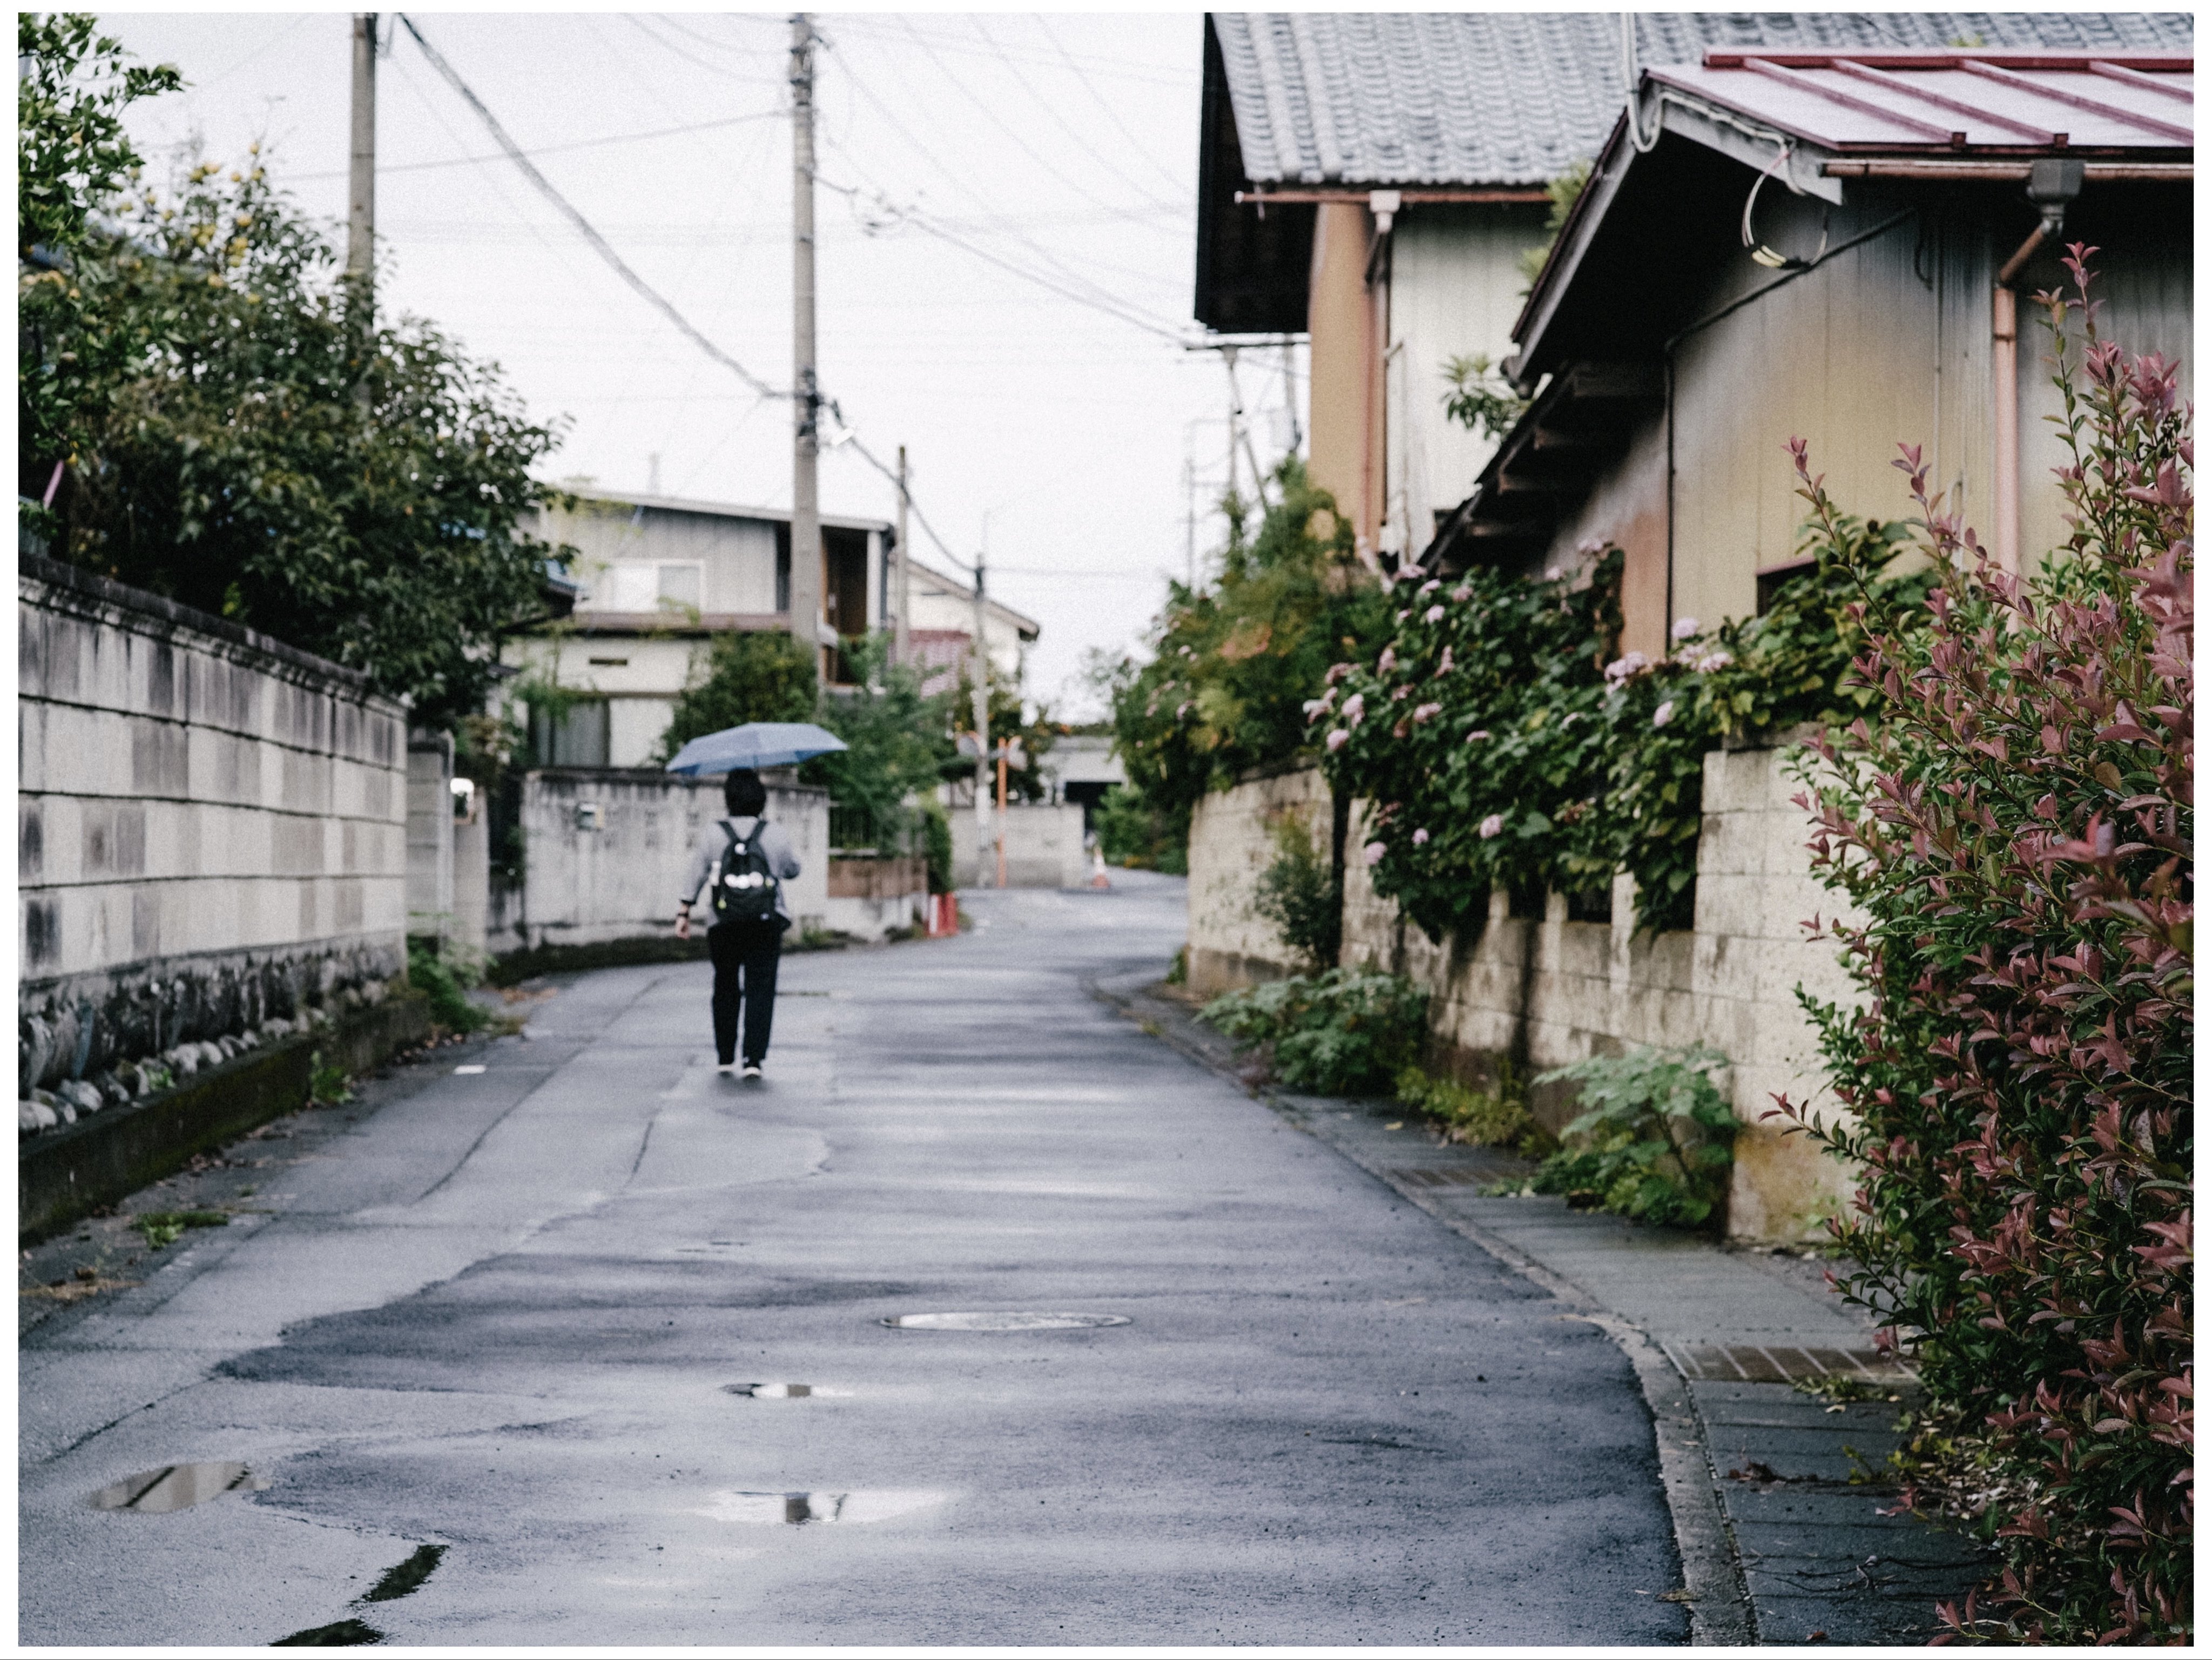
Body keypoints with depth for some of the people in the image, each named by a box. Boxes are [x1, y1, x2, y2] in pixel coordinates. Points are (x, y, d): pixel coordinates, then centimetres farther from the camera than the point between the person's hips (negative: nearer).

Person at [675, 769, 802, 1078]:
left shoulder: (713, 834, -3)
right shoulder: (775, 836, -1)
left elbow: (695, 877, -1)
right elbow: (793, 870, 14)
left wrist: (683, 914, 6)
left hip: (723, 925, 1)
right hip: (767, 925, -1)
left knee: (726, 988, 15)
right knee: (760, 989, 0)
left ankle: (725, 1056, 21)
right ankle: (754, 1058, -11)